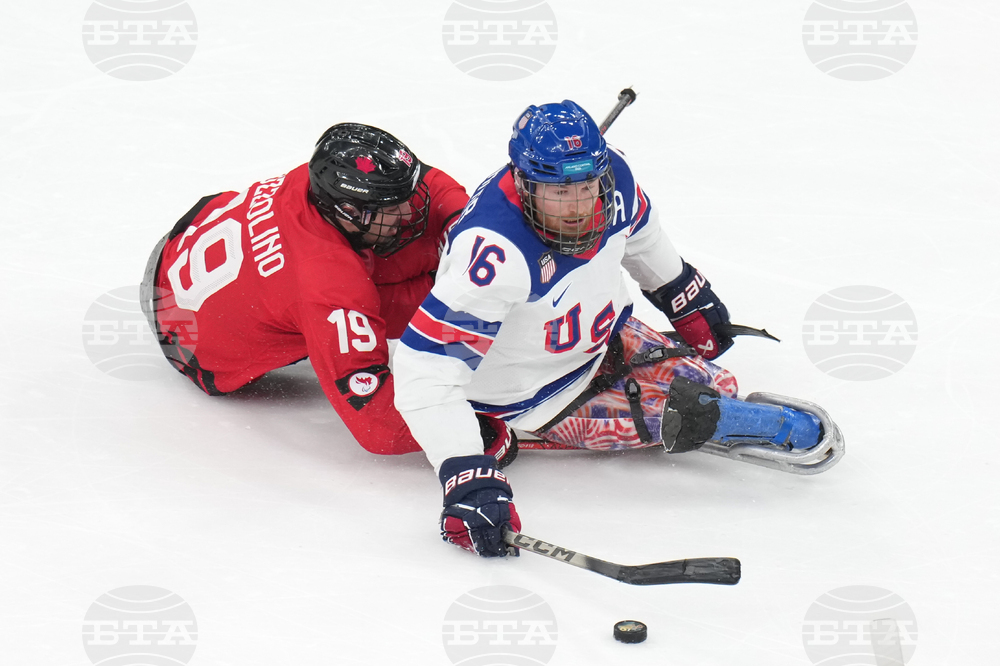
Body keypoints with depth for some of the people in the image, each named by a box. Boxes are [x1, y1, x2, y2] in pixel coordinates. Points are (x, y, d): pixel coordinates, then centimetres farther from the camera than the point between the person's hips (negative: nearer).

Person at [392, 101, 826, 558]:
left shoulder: (610, 175, -20)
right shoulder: (496, 250, -41)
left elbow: (638, 229, 7)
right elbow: (426, 367, -44)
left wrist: (688, 299, 21)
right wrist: (466, 477, -50)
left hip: (604, 336, 7)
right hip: (538, 395, -7)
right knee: (690, 416, -12)